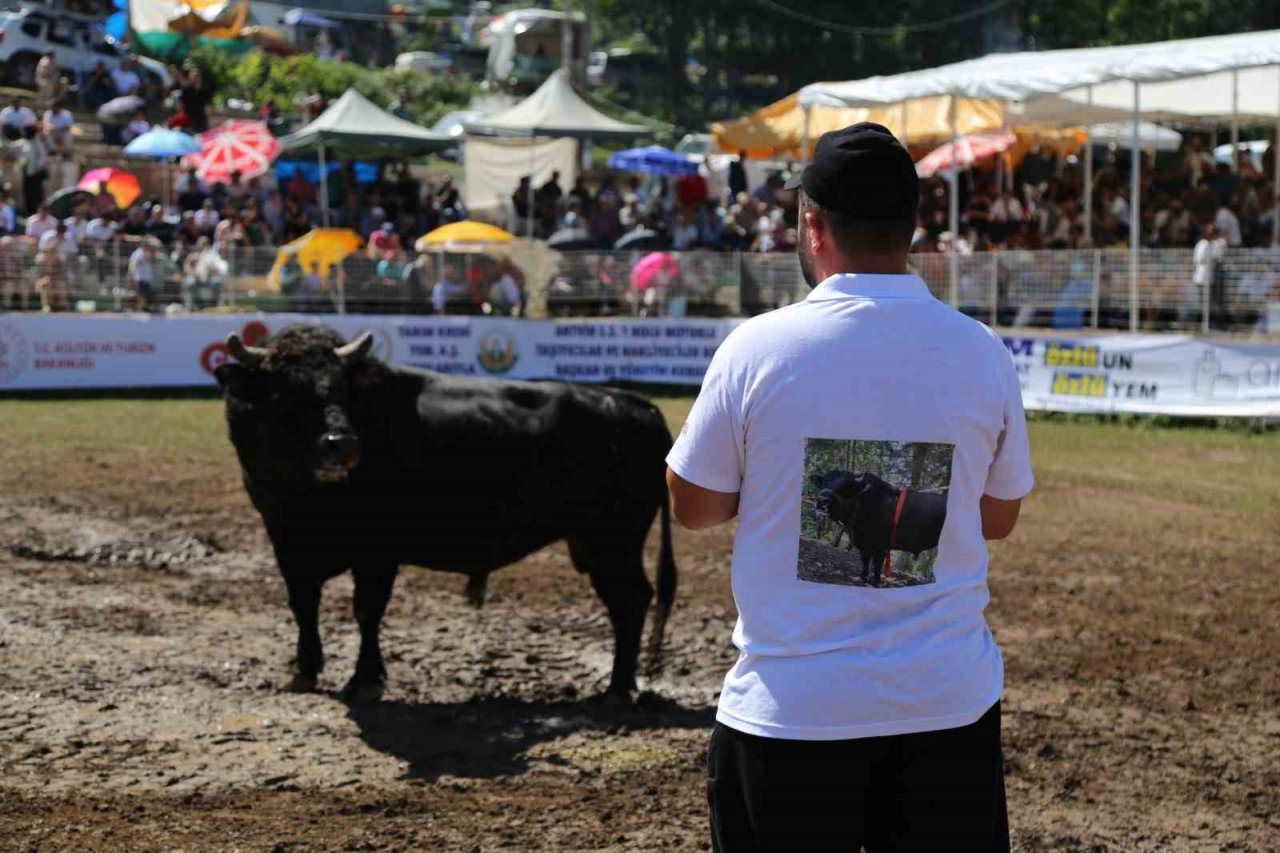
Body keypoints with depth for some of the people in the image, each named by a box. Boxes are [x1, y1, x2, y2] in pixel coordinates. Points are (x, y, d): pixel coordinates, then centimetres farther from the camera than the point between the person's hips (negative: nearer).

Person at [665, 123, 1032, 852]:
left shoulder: (758, 346, -9)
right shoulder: (983, 353, -2)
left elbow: (693, 507, 3)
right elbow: (999, 518, 10)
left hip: (790, 705, -2)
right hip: (949, 703, 2)